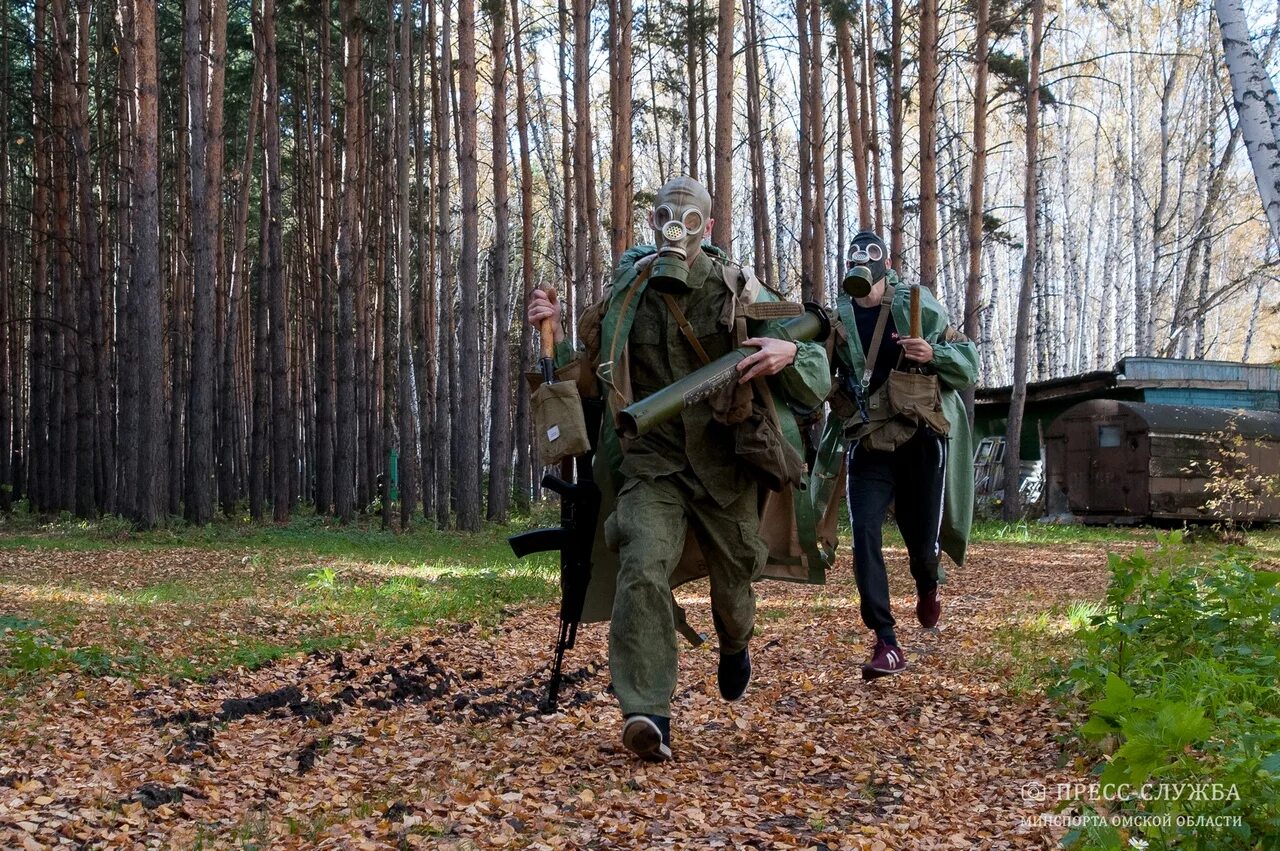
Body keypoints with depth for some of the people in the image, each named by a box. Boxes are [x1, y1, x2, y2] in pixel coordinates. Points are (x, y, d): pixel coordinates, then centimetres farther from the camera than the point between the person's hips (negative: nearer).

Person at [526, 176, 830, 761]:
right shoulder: (626, 295, 2)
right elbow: (584, 370, 16)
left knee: (732, 580, 17)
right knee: (644, 570, -25)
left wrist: (790, 353, -29)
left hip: (724, 464, 0)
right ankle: (648, 715, -29)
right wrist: (553, 329, -3)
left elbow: (815, 364, -5)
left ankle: (735, 646, 55)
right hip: (651, 462, 0)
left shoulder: (737, 292, -4)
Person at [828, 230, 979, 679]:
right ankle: (887, 643, -12)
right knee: (865, 535, -16)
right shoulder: (837, 317, 3)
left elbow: (969, 360, 1)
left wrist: (934, 354, -19)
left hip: (921, 440, -1)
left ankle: (928, 586, 44)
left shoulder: (919, 306, -3)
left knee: (923, 543, 5)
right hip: (870, 445, 1)